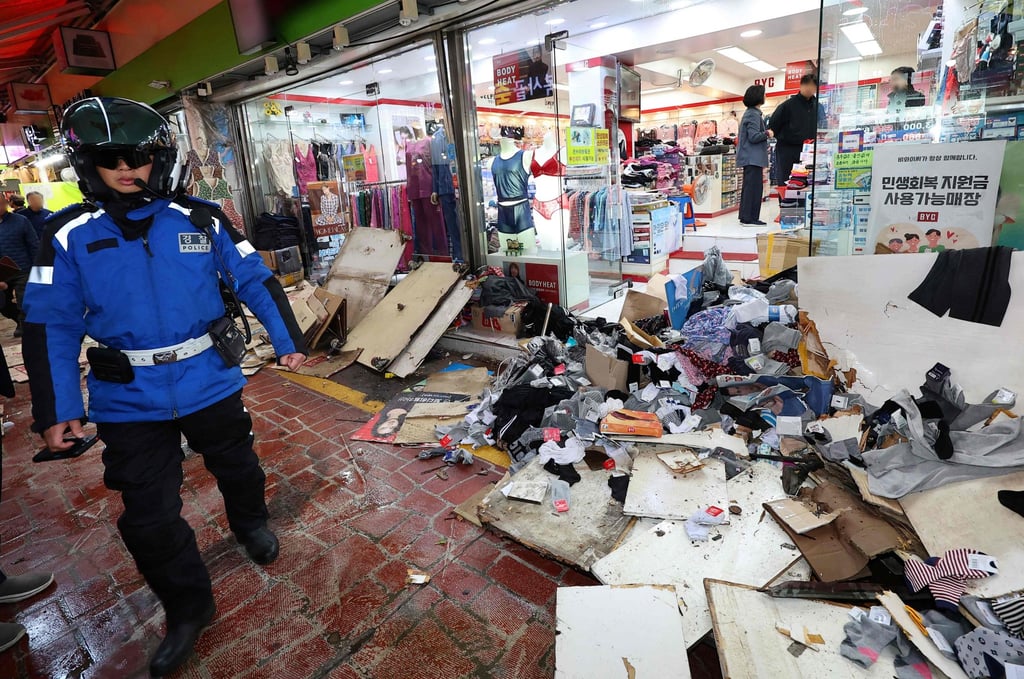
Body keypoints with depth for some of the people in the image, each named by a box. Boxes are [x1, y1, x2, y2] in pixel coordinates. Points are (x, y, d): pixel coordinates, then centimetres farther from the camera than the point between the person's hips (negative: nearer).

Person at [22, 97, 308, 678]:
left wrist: (288, 340, -2)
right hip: (130, 403, 1)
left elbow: (256, 280, 1)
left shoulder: (201, 219, -4)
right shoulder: (69, 236, -3)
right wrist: (55, 410, -4)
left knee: (238, 468, 21)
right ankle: (189, 609, 31)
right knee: (149, 517, 8)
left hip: (212, 384, 0)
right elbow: (52, 326, -1)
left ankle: (251, 523, 55)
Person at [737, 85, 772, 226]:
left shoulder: (750, 113, 18)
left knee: (749, 187, 13)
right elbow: (754, 136, -19)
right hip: (753, 157, -11)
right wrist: (767, 134, -6)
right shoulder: (754, 114, -13)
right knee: (754, 187, -10)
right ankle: (750, 218, -9)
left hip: (750, 157, 11)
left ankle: (745, 217, 17)